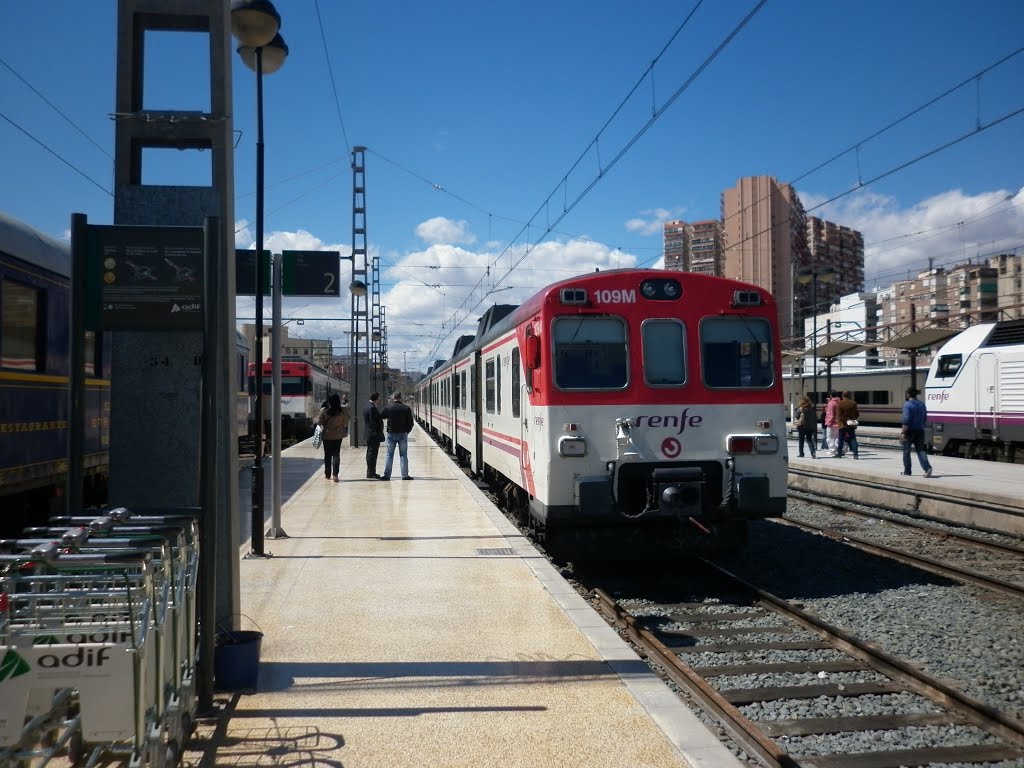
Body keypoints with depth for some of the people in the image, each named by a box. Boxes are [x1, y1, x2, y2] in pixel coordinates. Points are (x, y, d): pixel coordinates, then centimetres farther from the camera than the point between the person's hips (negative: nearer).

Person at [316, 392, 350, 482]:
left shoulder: (323, 410, -14)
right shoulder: (343, 410, -11)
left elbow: (320, 422, -6)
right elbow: (345, 422, -3)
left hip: (327, 435, 0)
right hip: (338, 435, 0)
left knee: (327, 455, 14)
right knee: (336, 454, 4)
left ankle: (327, 474, 21)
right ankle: (335, 475, -6)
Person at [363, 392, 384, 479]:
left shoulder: (368, 407, 13)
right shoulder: (372, 408, -18)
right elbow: (373, 423, -21)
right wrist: (378, 434, -19)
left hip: (369, 435, 10)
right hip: (374, 436, -10)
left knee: (370, 454, 15)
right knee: (372, 454, -6)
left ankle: (371, 473, 22)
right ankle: (371, 474, -4)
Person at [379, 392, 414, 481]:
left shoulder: (388, 408, -3)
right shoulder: (406, 408, -3)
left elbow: (380, 417, 8)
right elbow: (411, 422, -1)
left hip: (391, 434, 0)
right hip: (403, 434, 0)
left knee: (389, 455, 6)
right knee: (403, 455, 4)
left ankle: (387, 475, 6)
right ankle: (405, 475, 2)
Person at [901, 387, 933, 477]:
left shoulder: (907, 405, -12)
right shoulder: (922, 404, 10)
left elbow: (906, 420, -19)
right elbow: (925, 420, 17)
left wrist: (903, 432, -17)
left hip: (910, 431, -5)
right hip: (920, 431, 5)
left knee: (906, 451, 8)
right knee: (921, 450, 4)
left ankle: (907, 471, 13)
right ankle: (927, 467, -17)